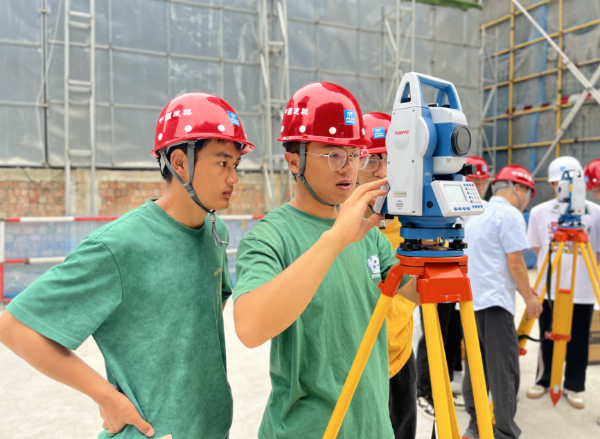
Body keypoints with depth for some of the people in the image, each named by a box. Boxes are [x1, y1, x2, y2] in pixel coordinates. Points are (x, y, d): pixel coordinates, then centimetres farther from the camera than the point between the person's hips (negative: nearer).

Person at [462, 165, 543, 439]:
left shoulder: (476, 214, 16)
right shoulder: (510, 215, -8)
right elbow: (515, 264, -12)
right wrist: (530, 296, 1)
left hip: (470, 300, 9)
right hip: (494, 302, -8)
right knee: (504, 371, -2)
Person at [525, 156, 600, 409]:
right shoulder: (540, 212, 2)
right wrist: (556, 261, 4)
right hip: (549, 288, 1)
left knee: (578, 341, 8)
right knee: (548, 339, 13)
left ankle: (574, 387, 24)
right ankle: (543, 381, 29)